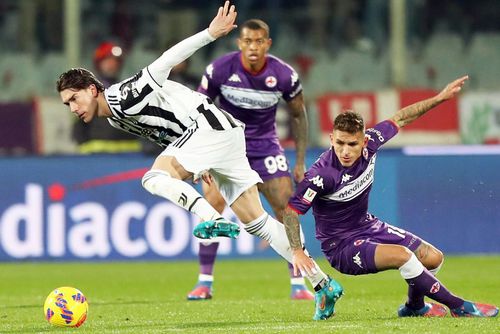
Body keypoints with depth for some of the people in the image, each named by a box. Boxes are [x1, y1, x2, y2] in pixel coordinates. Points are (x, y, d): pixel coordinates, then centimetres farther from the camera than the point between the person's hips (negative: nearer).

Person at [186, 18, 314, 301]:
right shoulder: (220, 69, -17)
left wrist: (301, 162, 0)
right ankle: (204, 283, -7)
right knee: (213, 204, -17)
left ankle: (298, 285, 2)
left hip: (265, 145, 1)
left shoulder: (285, 75, -15)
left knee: (286, 209, -8)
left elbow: (299, 115, 2)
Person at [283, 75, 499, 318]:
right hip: (342, 247, -8)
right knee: (402, 255, -29)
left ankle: (414, 306, 36)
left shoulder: (368, 144, -12)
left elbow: (399, 119, 4)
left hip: (367, 226, 8)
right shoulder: (322, 174, -29)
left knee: (433, 257, 6)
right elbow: (290, 210, -26)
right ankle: (458, 307, -15)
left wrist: (440, 97, 8)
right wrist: (297, 252, -37)